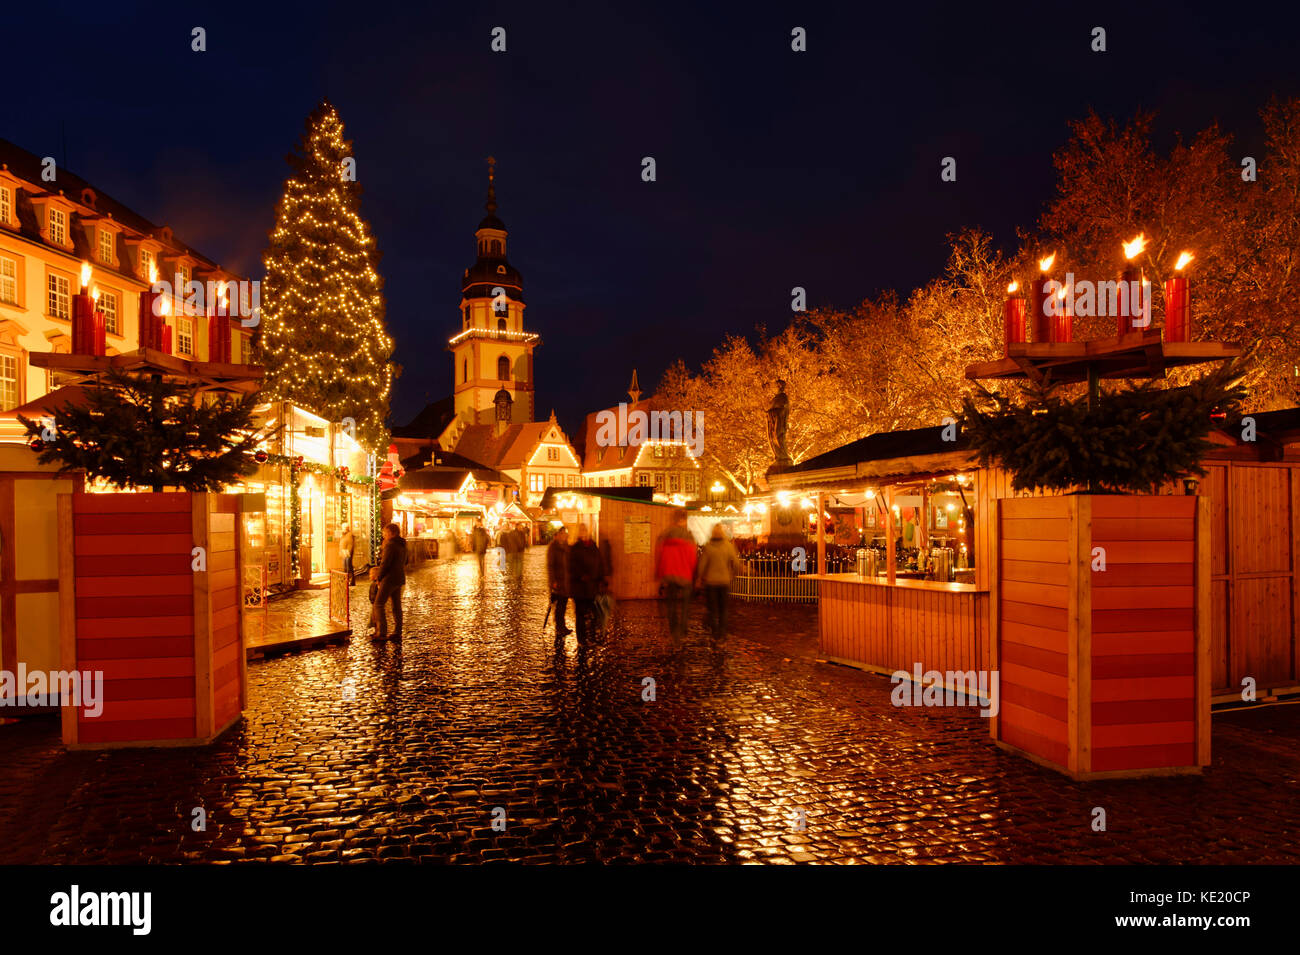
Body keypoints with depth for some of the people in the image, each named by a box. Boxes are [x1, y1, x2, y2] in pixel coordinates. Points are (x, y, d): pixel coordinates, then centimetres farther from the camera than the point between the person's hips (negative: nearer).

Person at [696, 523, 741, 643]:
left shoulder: (708, 547, -10)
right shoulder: (729, 546, -6)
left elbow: (702, 565, -8)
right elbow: (736, 564, -4)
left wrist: (699, 578, 8)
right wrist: (732, 576, 14)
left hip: (711, 581, -1)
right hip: (725, 581, 1)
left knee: (712, 609, 6)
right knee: (723, 609, 16)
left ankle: (716, 635, 0)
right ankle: (722, 632, 17)